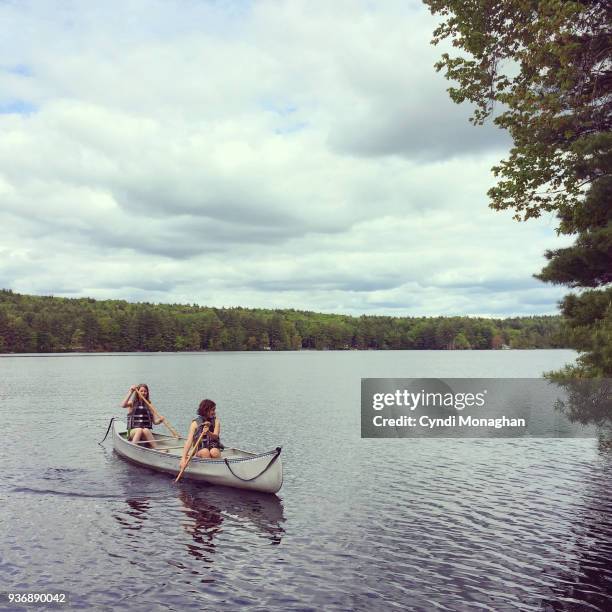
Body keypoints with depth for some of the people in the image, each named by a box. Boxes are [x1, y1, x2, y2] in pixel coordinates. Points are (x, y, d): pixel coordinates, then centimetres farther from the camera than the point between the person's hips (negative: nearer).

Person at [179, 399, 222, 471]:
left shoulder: (216, 421, 1)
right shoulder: (195, 423, -6)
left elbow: (215, 436, -15)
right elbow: (189, 441, -16)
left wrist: (208, 433, -39)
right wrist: (183, 458, -29)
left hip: (214, 447, 1)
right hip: (200, 451, -1)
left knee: (214, 452, -32)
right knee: (205, 452, -33)